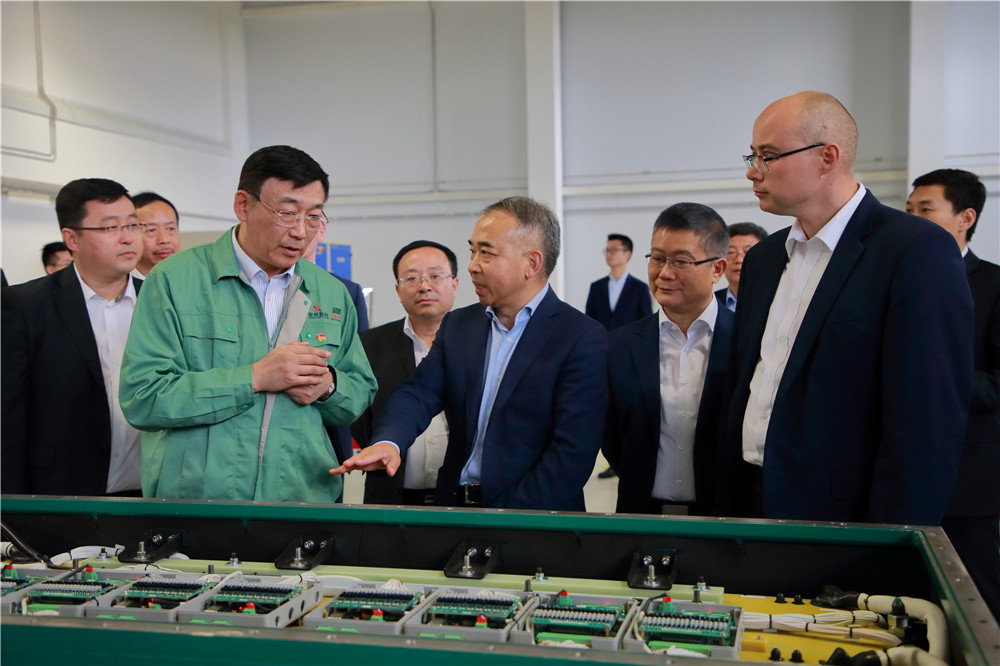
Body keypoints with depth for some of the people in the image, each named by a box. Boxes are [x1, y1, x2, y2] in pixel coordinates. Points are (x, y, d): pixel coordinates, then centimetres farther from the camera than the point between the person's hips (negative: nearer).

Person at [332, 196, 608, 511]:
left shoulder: (583, 339, -7)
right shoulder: (457, 325, 13)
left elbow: (573, 452, -12)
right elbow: (420, 391, 1)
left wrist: (506, 523, -17)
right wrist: (387, 442, -19)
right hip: (454, 509, 4)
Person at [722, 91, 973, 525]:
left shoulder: (919, 251, -12)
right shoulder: (761, 259, 11)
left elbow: (926, 426, -17)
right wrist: (728, 508, 8)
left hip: (842, 520, -6)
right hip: (753, 504, 6)